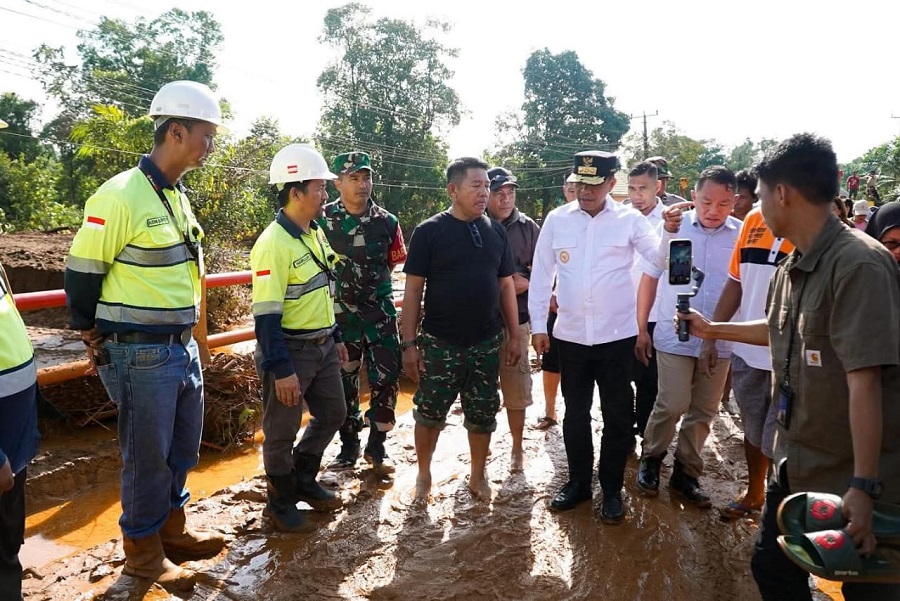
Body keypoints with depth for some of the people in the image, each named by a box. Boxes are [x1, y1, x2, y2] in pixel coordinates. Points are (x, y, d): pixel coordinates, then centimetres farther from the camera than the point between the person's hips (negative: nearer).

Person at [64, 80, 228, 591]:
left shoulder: (178, 197, 9)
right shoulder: (120, 196, -18)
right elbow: (82, 274, -12)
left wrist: (184, 333, 19)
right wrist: (95, 338, 0)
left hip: (183, 345, 8)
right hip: (141, 355, -8)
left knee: (184, 448, 19)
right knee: (148, 457, 7)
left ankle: (172, 529, 39)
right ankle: (143, 553, 27)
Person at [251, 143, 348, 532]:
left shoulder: (316, 233, 8)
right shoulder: (273, 243, -20)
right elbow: (266, 314, -22)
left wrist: (336, 338, 19)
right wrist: (281, 370, -23)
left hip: (322, 347, 9)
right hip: (290, 350, -9)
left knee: (332, 414, 20)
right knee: (282, 431, 8)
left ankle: (303, 480, 39)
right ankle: (280, 503, 28)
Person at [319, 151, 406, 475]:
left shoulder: (387, 222, -2)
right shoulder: (323, 220, -8)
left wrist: (368, 283, 10)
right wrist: (343, 284, 5)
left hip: (380, 311, 1)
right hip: (340, 312, -1)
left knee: (386, 378, 1)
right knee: (344, 381, 10)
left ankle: (376, 446, 20)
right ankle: (349, 445, 27)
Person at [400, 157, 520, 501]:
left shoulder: (496, 232, 4)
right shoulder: (428, 232, -7)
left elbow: (505, 285, 10)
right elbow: (413, 290, -6)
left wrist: (513, 335, 7)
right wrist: (409, 343, -9)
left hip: (486, 343, 3)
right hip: (439, 343, -3)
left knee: (483, 415, 12)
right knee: (430, 413, 8)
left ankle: (477, 476, 32)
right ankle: (424, 474, 31)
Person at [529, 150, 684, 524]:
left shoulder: (629, 219, -3)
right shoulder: (557, 220, 1)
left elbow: (660, 258, -10)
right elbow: (541, 274, 4)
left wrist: (670, 232, -29)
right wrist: (538, 325, 1)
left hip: (617, 335, -1)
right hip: (571, 335, 2)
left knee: (618, 415, 9)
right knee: (575, 413, 14)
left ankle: (612, 490, 26)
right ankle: (578, 482, 32)